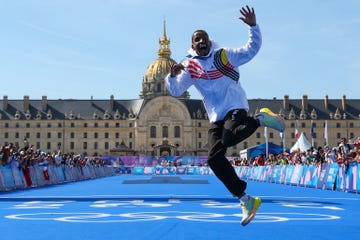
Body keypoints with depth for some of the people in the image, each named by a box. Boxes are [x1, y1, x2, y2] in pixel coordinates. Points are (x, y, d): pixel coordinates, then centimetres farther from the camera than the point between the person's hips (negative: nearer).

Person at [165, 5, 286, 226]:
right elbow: (175, 91, 3)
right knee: (215, 158, -8)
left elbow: (252, 50, 4)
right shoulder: (190, 67, 8)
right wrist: (172, 75, -17)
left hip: (235, 108, -4)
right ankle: (246, 200, 1)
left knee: (229, 139, -33)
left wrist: (253, 26, -9)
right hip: (216, 118, 4)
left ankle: (261, 119, -5)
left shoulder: (225, 55, 6)